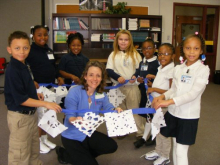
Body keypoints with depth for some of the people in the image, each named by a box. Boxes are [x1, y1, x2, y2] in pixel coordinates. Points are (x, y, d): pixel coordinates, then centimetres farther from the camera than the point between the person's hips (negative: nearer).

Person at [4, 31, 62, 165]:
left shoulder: (23, 66, 4)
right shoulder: (12, 71, -25)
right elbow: (21, 99, -27)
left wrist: (34, 95, 8)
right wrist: (46, 104, -27)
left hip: (30, 114, 9)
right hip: (19, 117, -9)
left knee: (34, 150, 28)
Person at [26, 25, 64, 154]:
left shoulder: (49, 51, 11)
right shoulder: (29, 51, -12)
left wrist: (58, 77, 5)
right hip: (37, 88, -7)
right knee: (40, 115, -1)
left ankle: (45, 138, 31)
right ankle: (38, 141, 16)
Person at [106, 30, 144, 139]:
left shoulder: (135, 54, 4)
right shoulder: (113, 55, 6)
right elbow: (108, 70, -1)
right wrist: (117, 77, -18)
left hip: (132, 86, -2)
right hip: (118, 87, 2)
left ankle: (140, 132, 11)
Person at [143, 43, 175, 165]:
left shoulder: (172, 71, -22)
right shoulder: (161, 68, 5)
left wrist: (154, 89, -24)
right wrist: (154, 77, 9)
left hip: (165, 106, -9)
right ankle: (158, 151, 40)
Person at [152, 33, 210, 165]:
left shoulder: (203, 69, -12)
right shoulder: (178, 68, 4)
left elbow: (193, 93, -23)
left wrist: (169, 101, -31)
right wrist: (162, 97, -12)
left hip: (189, 116, -5)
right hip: (173, 112, 5)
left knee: (181, 151, 1)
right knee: (176, 146, 18)